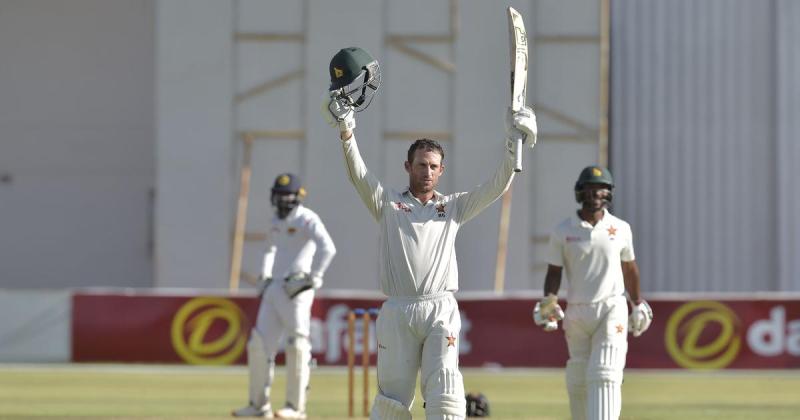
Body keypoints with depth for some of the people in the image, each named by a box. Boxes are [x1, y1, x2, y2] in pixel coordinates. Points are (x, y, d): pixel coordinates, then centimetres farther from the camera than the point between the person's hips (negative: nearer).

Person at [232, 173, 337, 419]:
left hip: (296, 290, -8)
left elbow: (327, 248, -24)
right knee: (260, 344, 5)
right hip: (275, 289, 8)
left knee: (297, 347, -9)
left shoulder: (307, 220, -10)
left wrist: (313, 278, -23)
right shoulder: (277, 222, 16)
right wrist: (264, 276, 20)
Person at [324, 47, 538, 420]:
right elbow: (358, 175, -3)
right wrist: (346, 132, -20)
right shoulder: (387, 203, 13)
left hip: (441, 309, 0)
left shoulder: (454, 207, 17)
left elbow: (498, 186, 7)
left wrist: (514, 146, -9)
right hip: (397, 311, 0)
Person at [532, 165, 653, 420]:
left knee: (604, 376, -16)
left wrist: (638, 305, 23)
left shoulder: (620, 229, 5)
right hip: (576, 312, 2)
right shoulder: (563, 231, 2)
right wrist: (549, 301, -15)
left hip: (611, 310, -2)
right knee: (577, 381, 7)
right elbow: (554, 272, 2)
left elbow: (629, 269, 16)